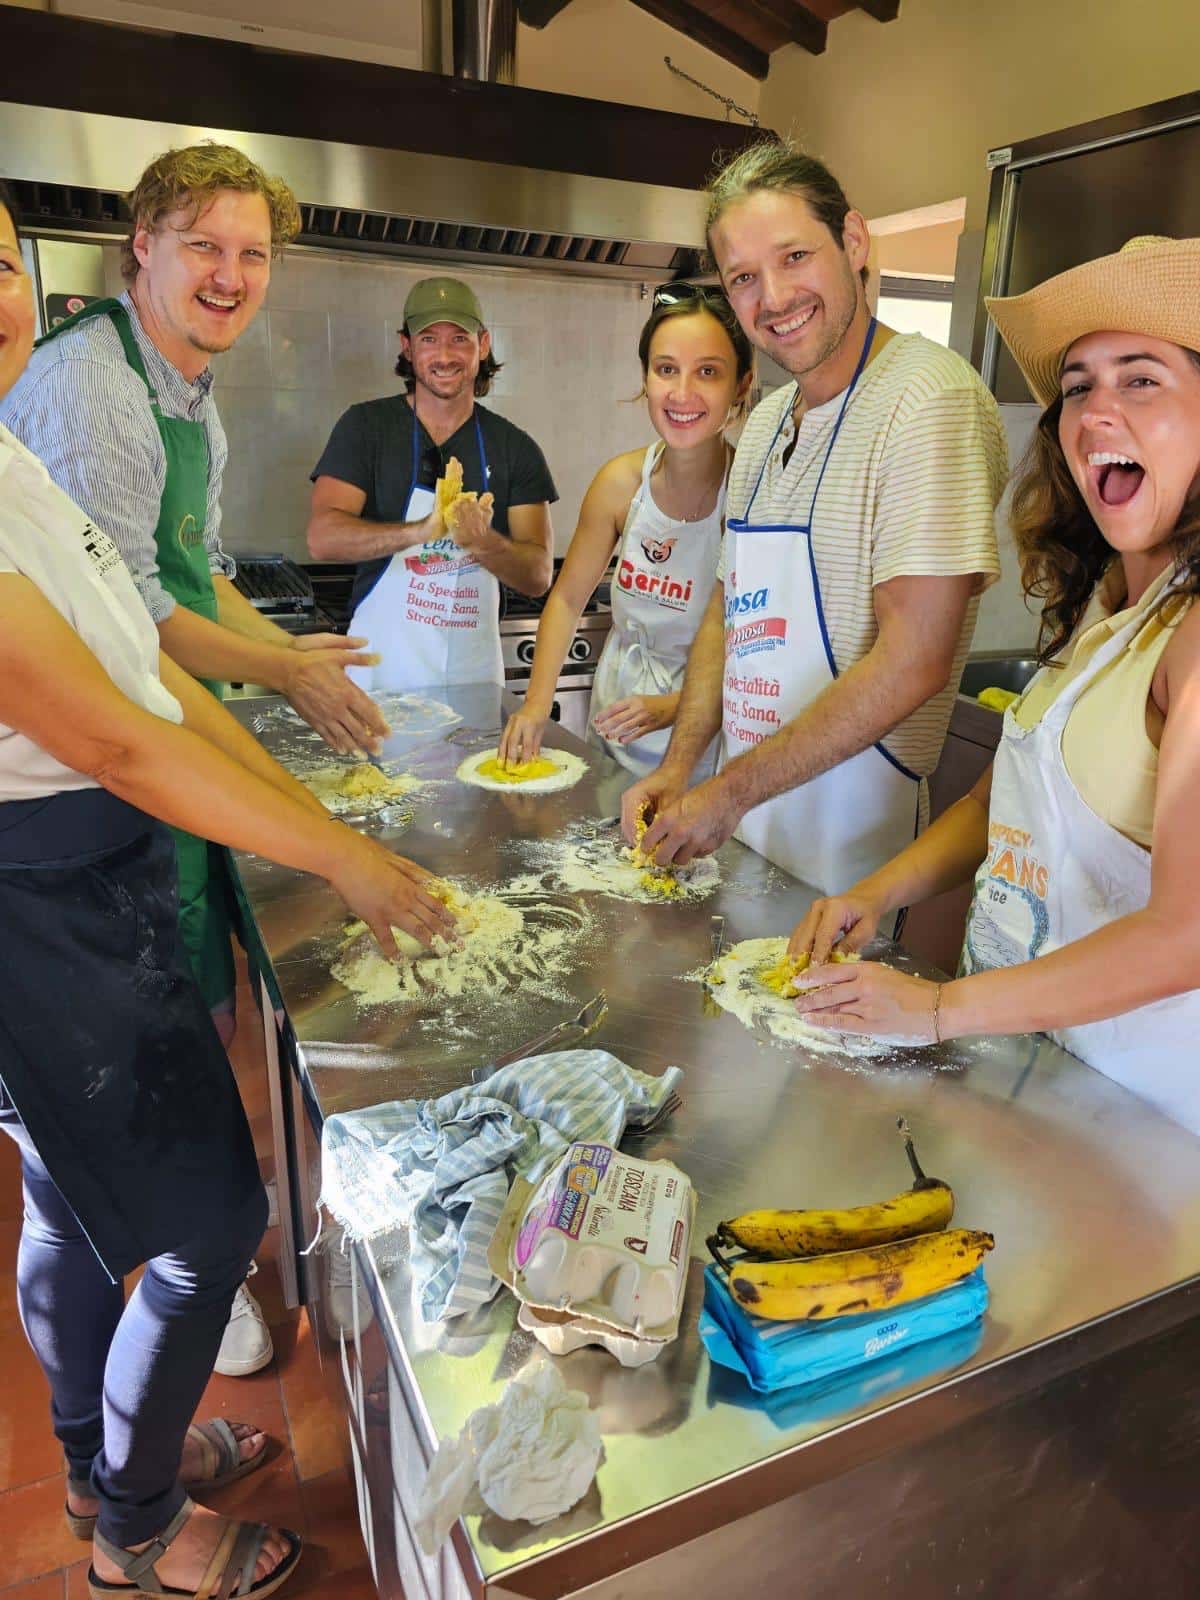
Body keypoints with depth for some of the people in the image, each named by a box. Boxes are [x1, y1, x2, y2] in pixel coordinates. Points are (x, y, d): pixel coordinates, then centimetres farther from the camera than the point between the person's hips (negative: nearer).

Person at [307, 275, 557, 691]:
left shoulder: (515, 448, 2)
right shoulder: (366, 426, -3)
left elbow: (539, 575, -6)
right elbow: (322, 538, -15)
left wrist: (482, 542, -26)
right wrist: (422, 531, -31)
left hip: (474, 672, 2)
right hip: (380, 670, -2)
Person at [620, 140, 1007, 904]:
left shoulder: (929, 397, -17)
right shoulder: (767, 421, 9)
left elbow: (912, 663, -23)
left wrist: (730, 791, -18)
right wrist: (679, 767, 1)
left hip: (852, 840, -7)